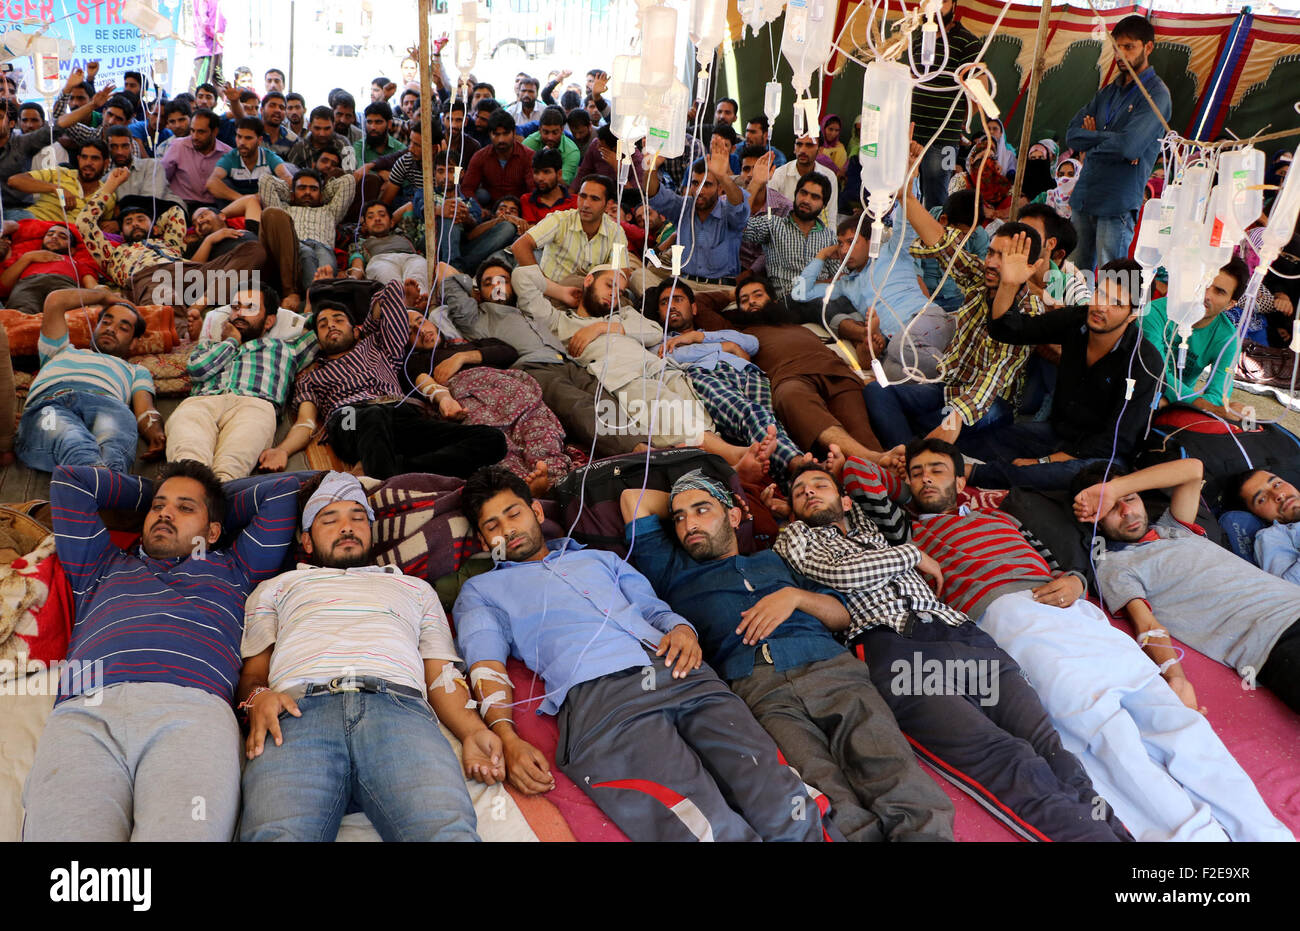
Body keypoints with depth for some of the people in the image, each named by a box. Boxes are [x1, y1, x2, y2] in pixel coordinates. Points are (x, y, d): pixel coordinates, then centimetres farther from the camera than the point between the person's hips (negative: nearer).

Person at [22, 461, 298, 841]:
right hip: (84, 709, 2)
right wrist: (148, 493, 54)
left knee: (182, 832, -34)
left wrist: (223, 509, 53)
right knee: (67, 830, -33)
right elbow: (70, 478, 47)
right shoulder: (103, 566, 42)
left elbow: (282, 490, 41)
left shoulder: (231, 569, 38)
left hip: (192, 706, -1)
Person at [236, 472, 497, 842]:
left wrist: (474, 730, 3)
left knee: (448, 829, -33)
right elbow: (253, 669, 25)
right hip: (298, 709, 0)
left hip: (398, 706, 1)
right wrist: (257, 697, -3)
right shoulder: (278, 587, 38)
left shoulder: (415, 587, 40)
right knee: (276, 833, -35)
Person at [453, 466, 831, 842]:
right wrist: (506, 738, -11)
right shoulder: (481, 591, 25)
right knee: (714, 830, -27)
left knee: (791, 816, -17)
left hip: (681, 675, 4)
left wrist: (682, 630, 4)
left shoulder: (600, 558, 37)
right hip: (594, 693, -4)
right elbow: (486, 665, 9)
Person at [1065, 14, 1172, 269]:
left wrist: (1093, 140, -2)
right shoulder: (1109, 91, 18)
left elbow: (1129, 146, -18)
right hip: (1083, 198, 7)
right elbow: (1072, 135, 8)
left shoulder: (1156, 94, -5)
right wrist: (1108, 139, -8)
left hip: (1118, 205, -7)